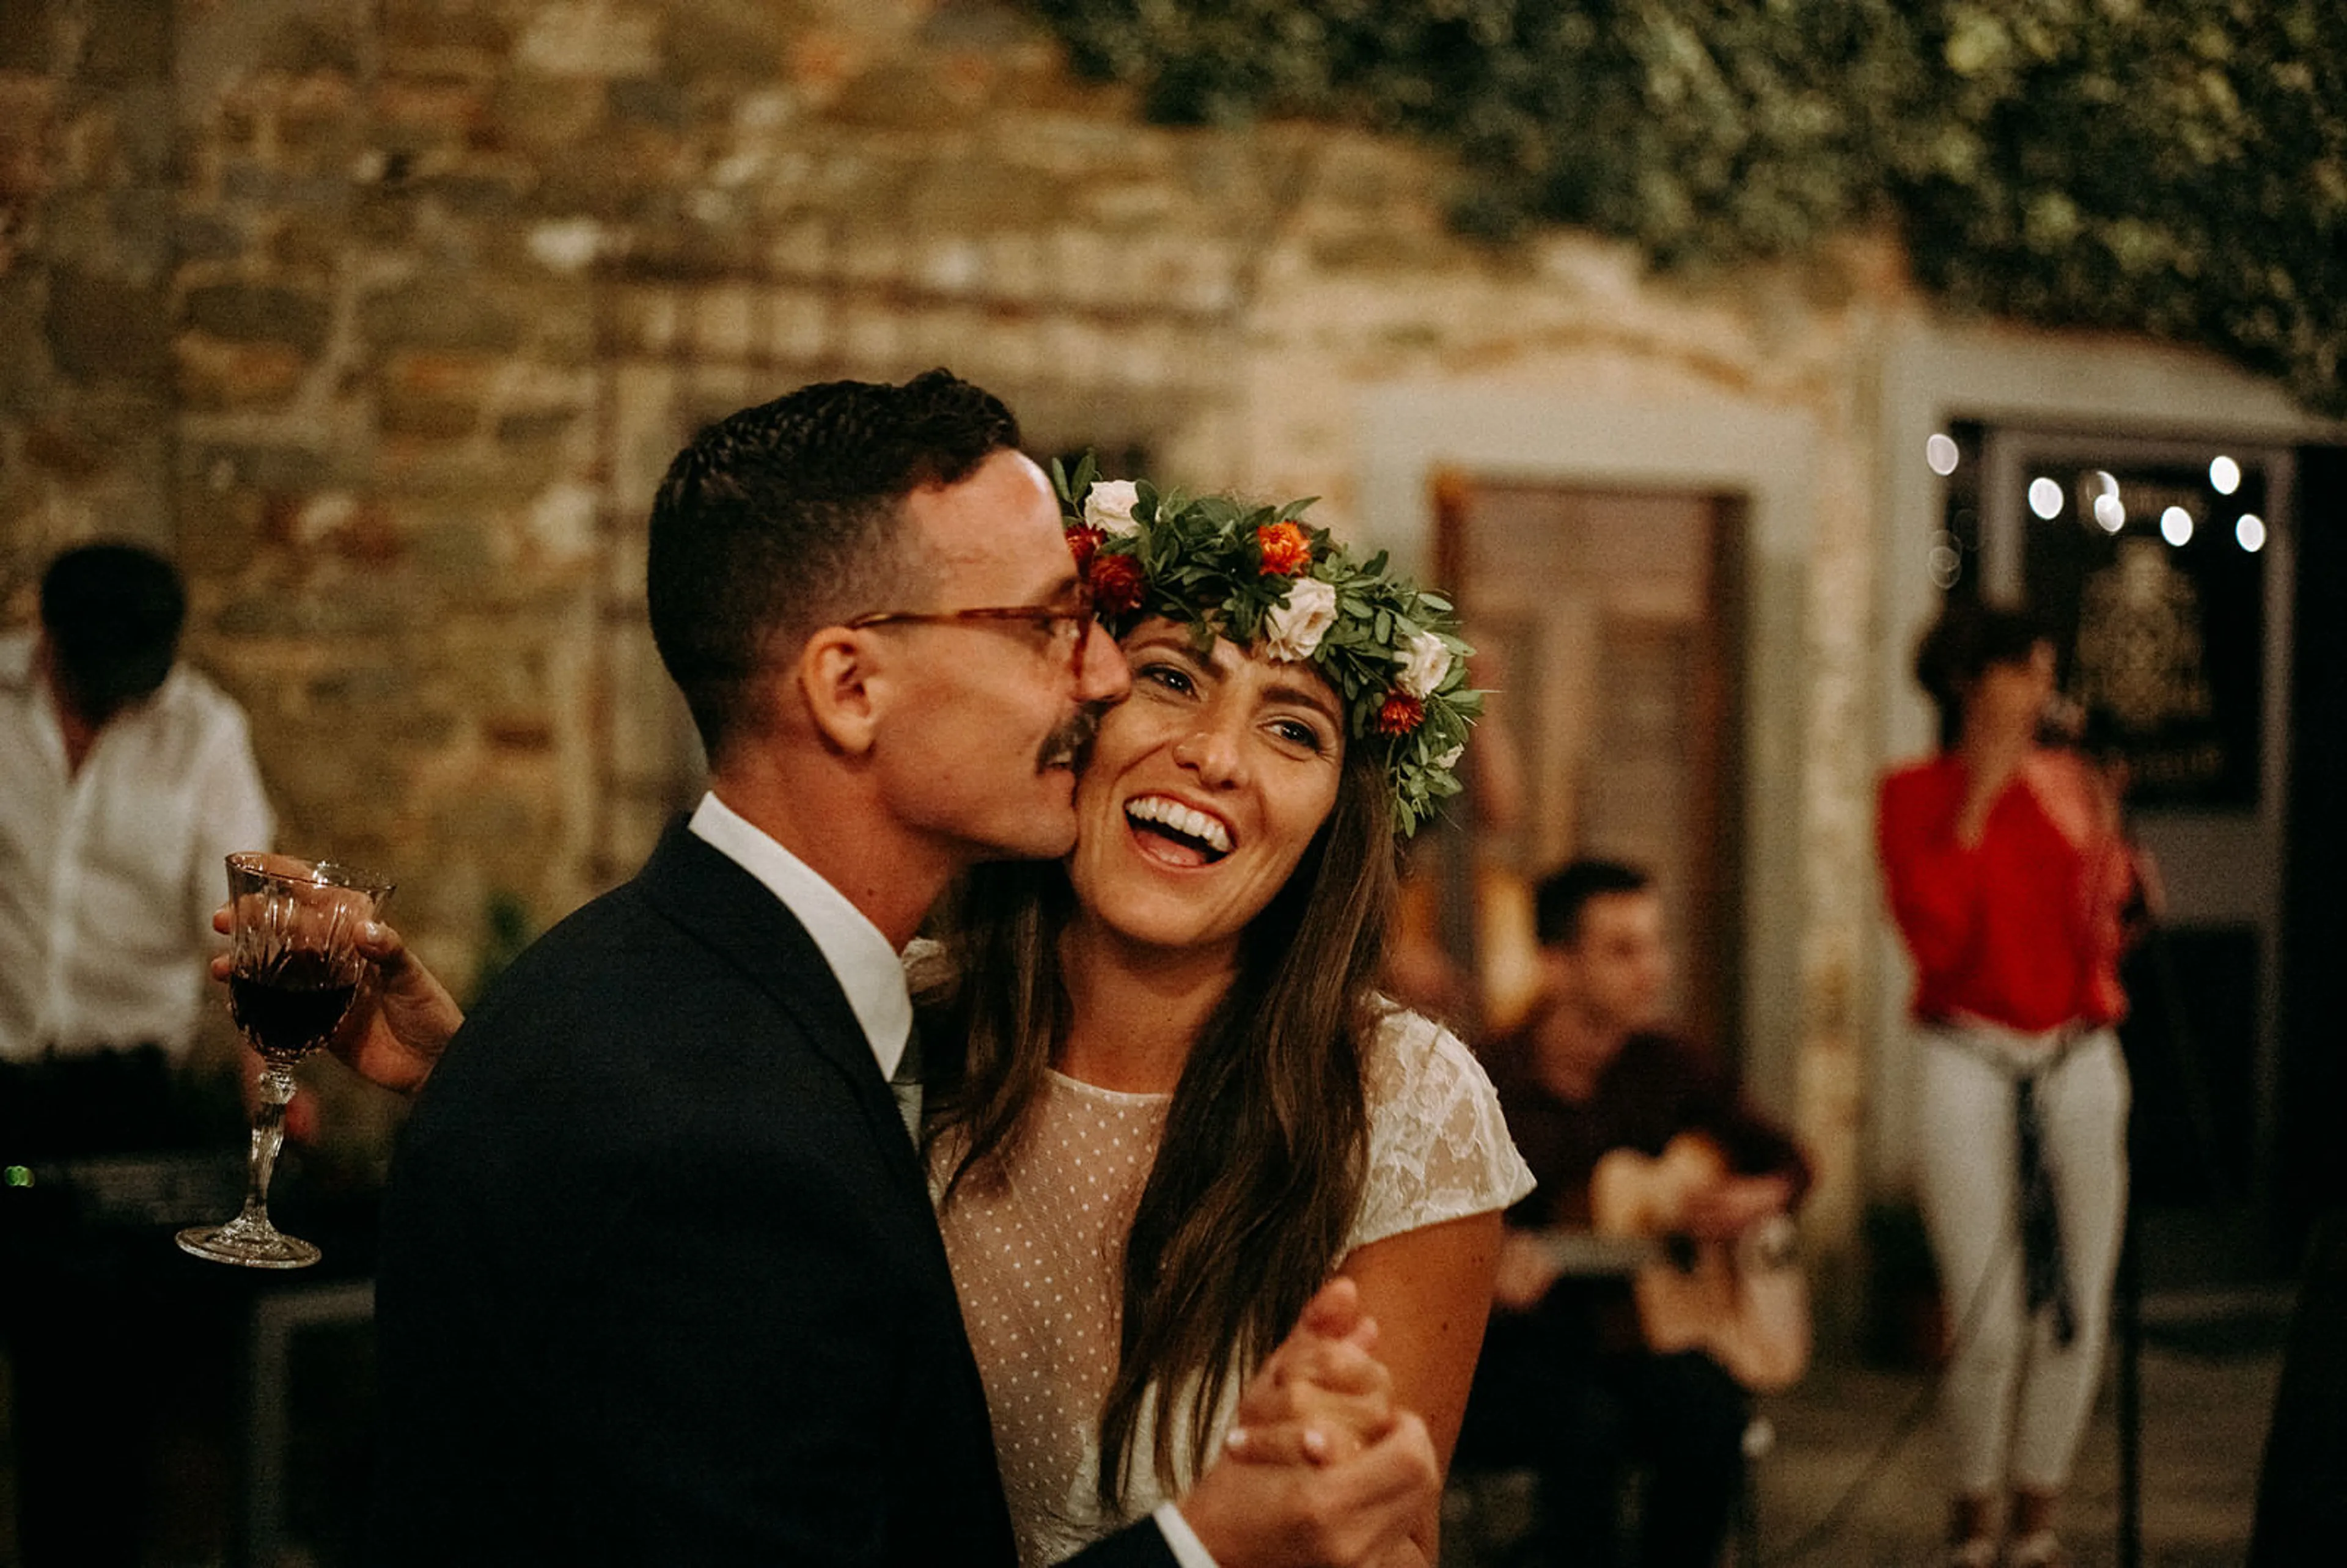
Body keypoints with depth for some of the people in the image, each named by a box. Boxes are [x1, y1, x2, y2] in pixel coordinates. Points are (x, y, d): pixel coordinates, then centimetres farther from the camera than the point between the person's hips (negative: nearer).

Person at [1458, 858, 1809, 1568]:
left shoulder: (1664, 1068, 7)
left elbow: (1788, 1162, 20)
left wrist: (1754, 1202, -2)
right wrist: (1493, 1282, -34)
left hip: (1627, 1337, 5)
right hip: (1514, 1346, -4)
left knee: (1709, 1407, -27)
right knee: (1586, 1423, -35)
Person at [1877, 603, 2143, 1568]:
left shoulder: (2072, 783, 10)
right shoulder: (1916, 795, 1)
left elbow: (2112, 929, 8)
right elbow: (1932, 935, -12)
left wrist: (2101, 830, -6)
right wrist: (1976, 803, -10)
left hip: (2079, 1061, 4)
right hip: (1970, 1062, -3)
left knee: (2077, 1312, 1)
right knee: (1989, 1326, -8)